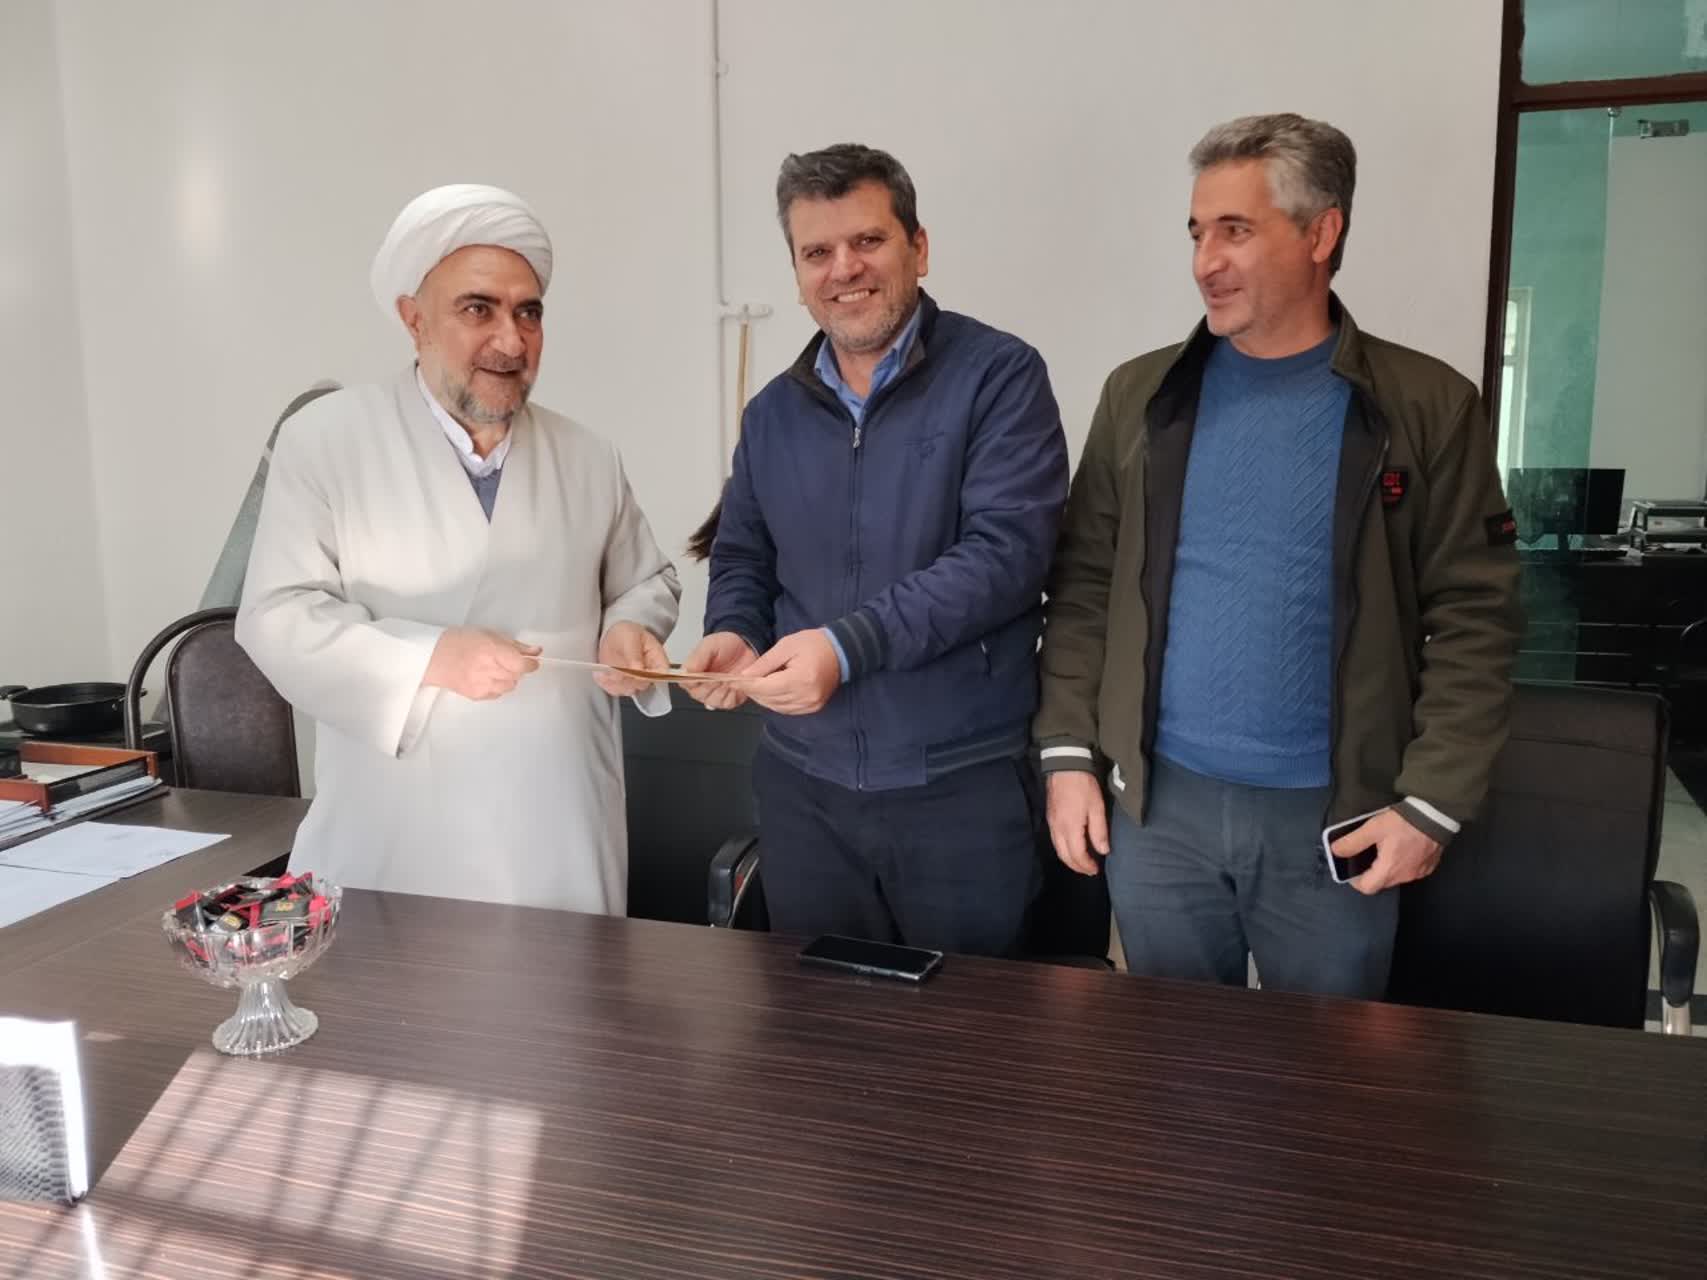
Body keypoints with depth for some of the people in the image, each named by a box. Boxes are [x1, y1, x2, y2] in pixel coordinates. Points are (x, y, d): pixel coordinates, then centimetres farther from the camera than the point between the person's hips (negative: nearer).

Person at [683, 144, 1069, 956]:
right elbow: (741, 557, 17)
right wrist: (733, 634, -5)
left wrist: (848, 644, -25)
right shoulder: (774, 412, 8)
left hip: (965, 786, -4)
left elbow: (1005, 554, -18)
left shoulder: (998, 377, -8)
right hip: (803, 787, 5)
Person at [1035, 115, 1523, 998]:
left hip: (1334, 815, -1)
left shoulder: (1428, 406, -3)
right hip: (1157, 803, 2)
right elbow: (1083, 586, 4)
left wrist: (1432, 800, -10)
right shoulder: (1140, 395, 3)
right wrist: (1068, 753, -2)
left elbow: (1474, 618, -4)